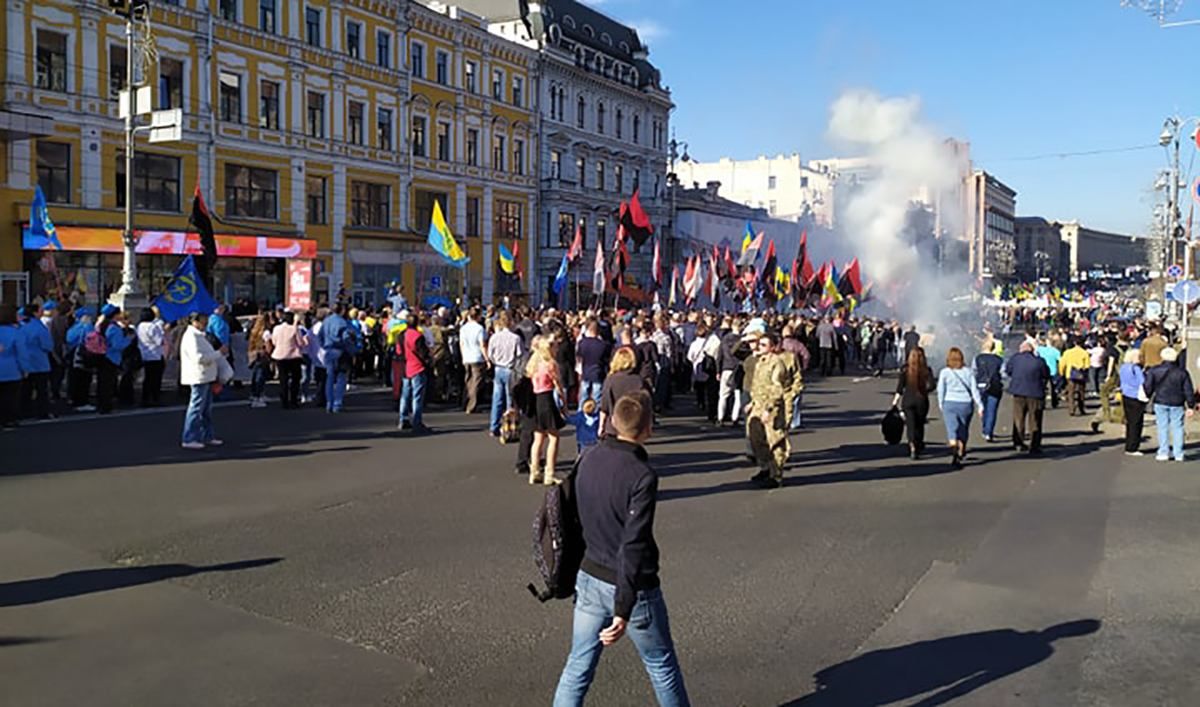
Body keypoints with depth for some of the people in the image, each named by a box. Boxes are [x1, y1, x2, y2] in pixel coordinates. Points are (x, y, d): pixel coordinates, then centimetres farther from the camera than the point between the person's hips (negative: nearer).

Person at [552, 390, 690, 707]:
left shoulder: (588, 460, -2)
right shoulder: (642, 475, -23)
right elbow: (634, 546, -26)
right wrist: (623, 611, -25)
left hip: (589, 577, 6)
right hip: (632, 586, -6)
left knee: (578, 667, 12)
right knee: (662, 667, 16)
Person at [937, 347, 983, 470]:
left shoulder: (944, 372, -1)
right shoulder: (967, 372, 4)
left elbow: (940, 390, -1)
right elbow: (974, 390, 1)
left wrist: (941, 405, 10)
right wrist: (980, 406, 2)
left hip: (950, 403, -2)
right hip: (966, 404, 2)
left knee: (952, 429, -4)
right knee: (963, 431, 13)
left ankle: (954, 448, -28)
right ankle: (960, 455, 20)